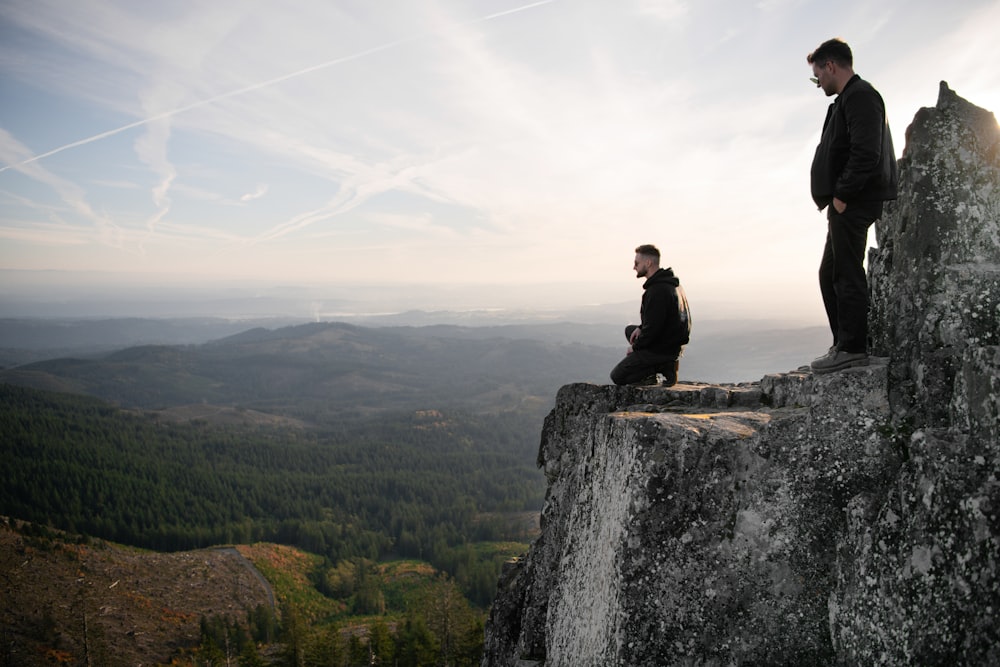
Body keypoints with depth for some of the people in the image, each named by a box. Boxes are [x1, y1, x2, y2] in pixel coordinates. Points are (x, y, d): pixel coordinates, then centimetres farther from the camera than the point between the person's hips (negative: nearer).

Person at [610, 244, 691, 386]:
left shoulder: (657, 291, -25)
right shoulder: (670, 282, 8)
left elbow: (653, 328, -24)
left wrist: (635, 347, -9)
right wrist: (641, 328, 7)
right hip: (674, 342, 9)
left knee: (617, 376, 1)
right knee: (629, 330, 31)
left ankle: (662, 367, -7)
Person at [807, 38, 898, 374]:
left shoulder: (859, 96, -9)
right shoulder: (847, 99, 23)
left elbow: (866, 152, -21)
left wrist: (842, 194, -18)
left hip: (853, 203, -11)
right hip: (847, 204, 11)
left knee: (847, 274, -9)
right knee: (830, 274, 13)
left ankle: (852, 347, -6)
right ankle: (845, 344, 17)